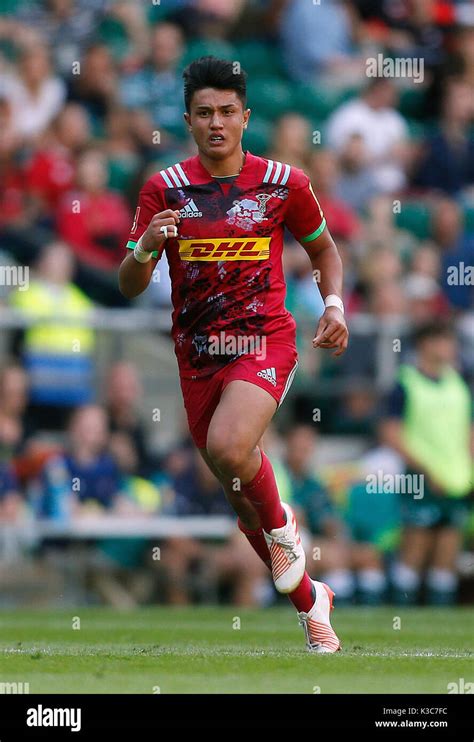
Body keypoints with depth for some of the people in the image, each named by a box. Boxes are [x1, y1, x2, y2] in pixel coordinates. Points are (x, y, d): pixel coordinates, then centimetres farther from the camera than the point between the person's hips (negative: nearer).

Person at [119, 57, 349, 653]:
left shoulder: (284, 183, -1)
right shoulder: (164, 190, 0)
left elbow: (323, 249, 15)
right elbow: (129, 287, -1)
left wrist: (334, 304, -3)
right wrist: (146, 246, -23)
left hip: (264, 342, -3)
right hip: (197, 356, 3)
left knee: (228, 448, -32)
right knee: (239, 494, 11)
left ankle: (282, 525, -1)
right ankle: (310, 600, 32)